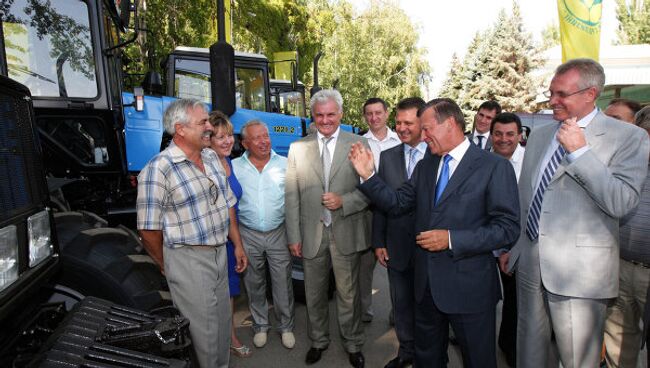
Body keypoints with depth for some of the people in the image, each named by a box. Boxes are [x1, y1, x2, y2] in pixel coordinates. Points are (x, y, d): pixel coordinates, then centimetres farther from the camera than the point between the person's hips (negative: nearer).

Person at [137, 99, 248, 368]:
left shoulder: (212, 157, 5)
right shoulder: (158, 169, -18)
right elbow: (149, 229, -14)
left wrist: (238, 245, 12)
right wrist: (167, 266, -2)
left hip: (220, 253, 7)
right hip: (188, 259, -7)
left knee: (223, 321, 22)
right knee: (203, 330, 9)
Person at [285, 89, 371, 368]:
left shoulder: (358, 144, -2)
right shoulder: (297, 148, 3)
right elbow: (291, 196, 1)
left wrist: (343, 201, -17)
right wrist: (294, 236, -1)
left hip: (346, 233, -1)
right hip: (311, 234, 2)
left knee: (348, 294, 13)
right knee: (314, 294, 18)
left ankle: (353, 345, 37)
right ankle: (318, 341, 42)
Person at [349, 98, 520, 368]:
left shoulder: (495, 167, -12)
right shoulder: (424, 167, 6)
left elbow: (507, 227, -16)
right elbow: (397, 204, 5)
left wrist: (451, 239, -22)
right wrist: (368, 175, -5)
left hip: (469, 286, -5)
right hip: (426, 282, 5)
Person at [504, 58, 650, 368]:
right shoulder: (538, 136, 10)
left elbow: (621, 203, -16)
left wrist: (580, 151, -19)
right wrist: (510, 246, 16)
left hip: (579, 271, -4)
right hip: (529, 264, 5)